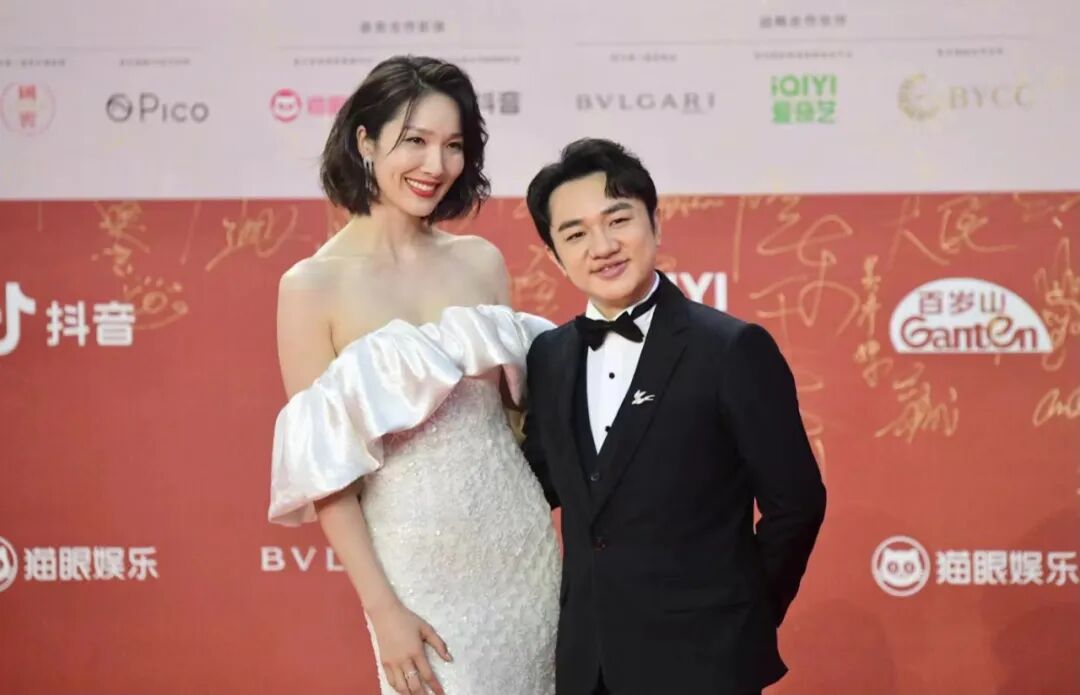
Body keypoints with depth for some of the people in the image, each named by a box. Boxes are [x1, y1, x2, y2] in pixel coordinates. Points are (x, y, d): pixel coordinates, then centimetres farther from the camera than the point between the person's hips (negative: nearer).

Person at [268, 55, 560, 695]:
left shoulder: (481, 262, 2)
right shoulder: (313, 285, -9)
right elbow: (324, 475, -9)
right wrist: (382, 607, -12)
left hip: (523, 544, 4)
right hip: (418, 563, -4)